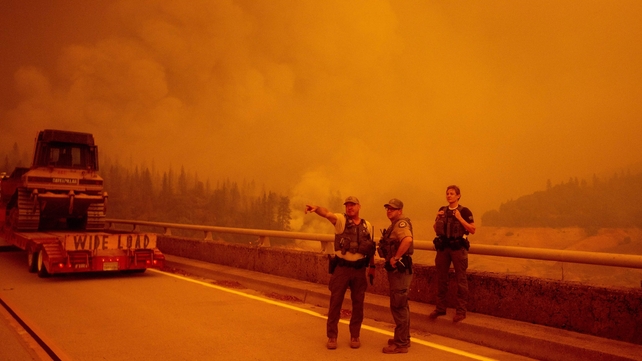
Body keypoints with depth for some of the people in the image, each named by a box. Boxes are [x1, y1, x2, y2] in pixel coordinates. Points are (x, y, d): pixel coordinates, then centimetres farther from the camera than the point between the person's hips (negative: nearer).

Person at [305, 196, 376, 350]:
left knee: (358, 303, 8)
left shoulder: (367, 226, 7)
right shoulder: (340, 220, -4)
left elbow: (371, 248, 13)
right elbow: (327, 214, -26)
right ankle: (332, 336, 16)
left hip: (359, 269, 3)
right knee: (335, 302, 3)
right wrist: (316, 208, -46)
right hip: (341, 268, -2)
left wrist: (372, 267, 11)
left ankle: (355, 336, 24)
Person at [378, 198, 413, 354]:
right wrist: (391, 258, 10)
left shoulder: (401, 223, -16)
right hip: (397, 269, 11)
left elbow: (407, 239, -36)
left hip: (400, 269, -11)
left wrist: (395, 257, -29)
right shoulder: (395, 225, 17)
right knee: (401, 306, 18)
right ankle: (403, 339, 29)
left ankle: (401, 344, 3)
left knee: (398, 306, -5)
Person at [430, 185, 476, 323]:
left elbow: (472, 230, -9)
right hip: (443, 247, 5)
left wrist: (460, 219, -17)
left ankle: (461, 311, 4)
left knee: (461, 280, -1)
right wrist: (437, 219, -2)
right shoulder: (442, 210, 11)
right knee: (441, 278, 10)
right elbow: (435, 229, 16)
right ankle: (440, 308, 20)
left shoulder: (464, 211, -4)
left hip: (458, 248, -5)